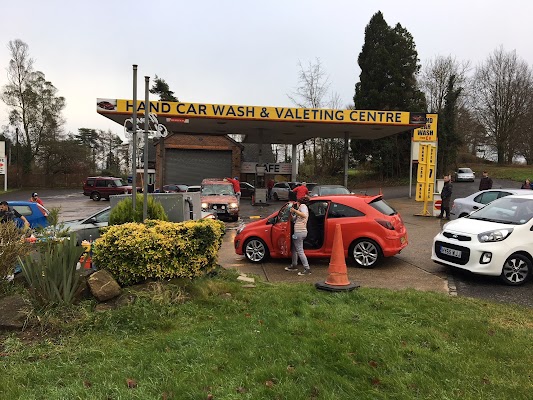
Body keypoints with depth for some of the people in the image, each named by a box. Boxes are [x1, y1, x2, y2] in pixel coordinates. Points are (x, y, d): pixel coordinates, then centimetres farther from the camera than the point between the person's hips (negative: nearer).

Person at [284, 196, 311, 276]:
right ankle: (294, 265, 34)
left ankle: (307, 269, -7)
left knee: (300, 251, -9)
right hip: (299, 231, 11)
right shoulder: (302, 207, 22)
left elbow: (304, 215, -26)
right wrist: (292, 212, 10)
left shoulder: (302, 205, -6)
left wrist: (295, 211, -21)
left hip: (299, 232, -11)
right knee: (294, 249, 22)